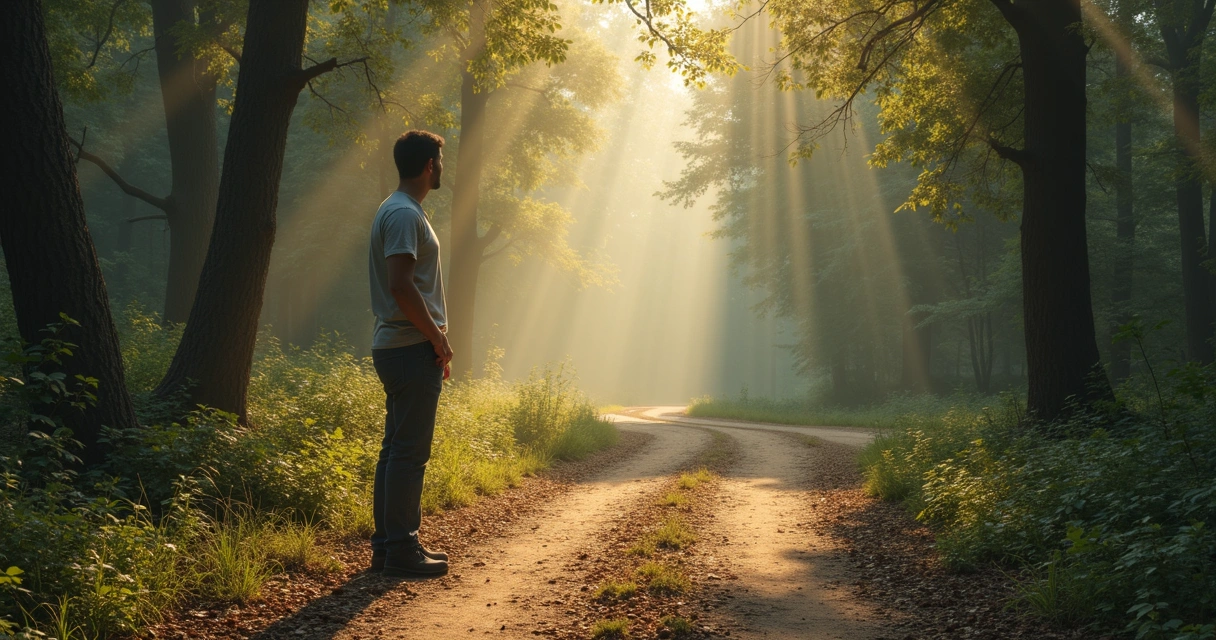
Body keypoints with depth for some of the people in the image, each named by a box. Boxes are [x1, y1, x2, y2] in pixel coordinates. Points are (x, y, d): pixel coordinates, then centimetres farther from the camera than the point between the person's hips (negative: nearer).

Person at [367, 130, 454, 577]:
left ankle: (388, 545, 19)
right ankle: (400, 551, -2)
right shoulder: (404, 214, -14)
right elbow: (401, 285, -23)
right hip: (412, 349, -11)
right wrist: (438, 339, -15)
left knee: (397, 450, 13)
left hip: (402, 349, 11)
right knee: (409, 452, -7)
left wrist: (436, 341, 18)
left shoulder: (401, 211, 19)